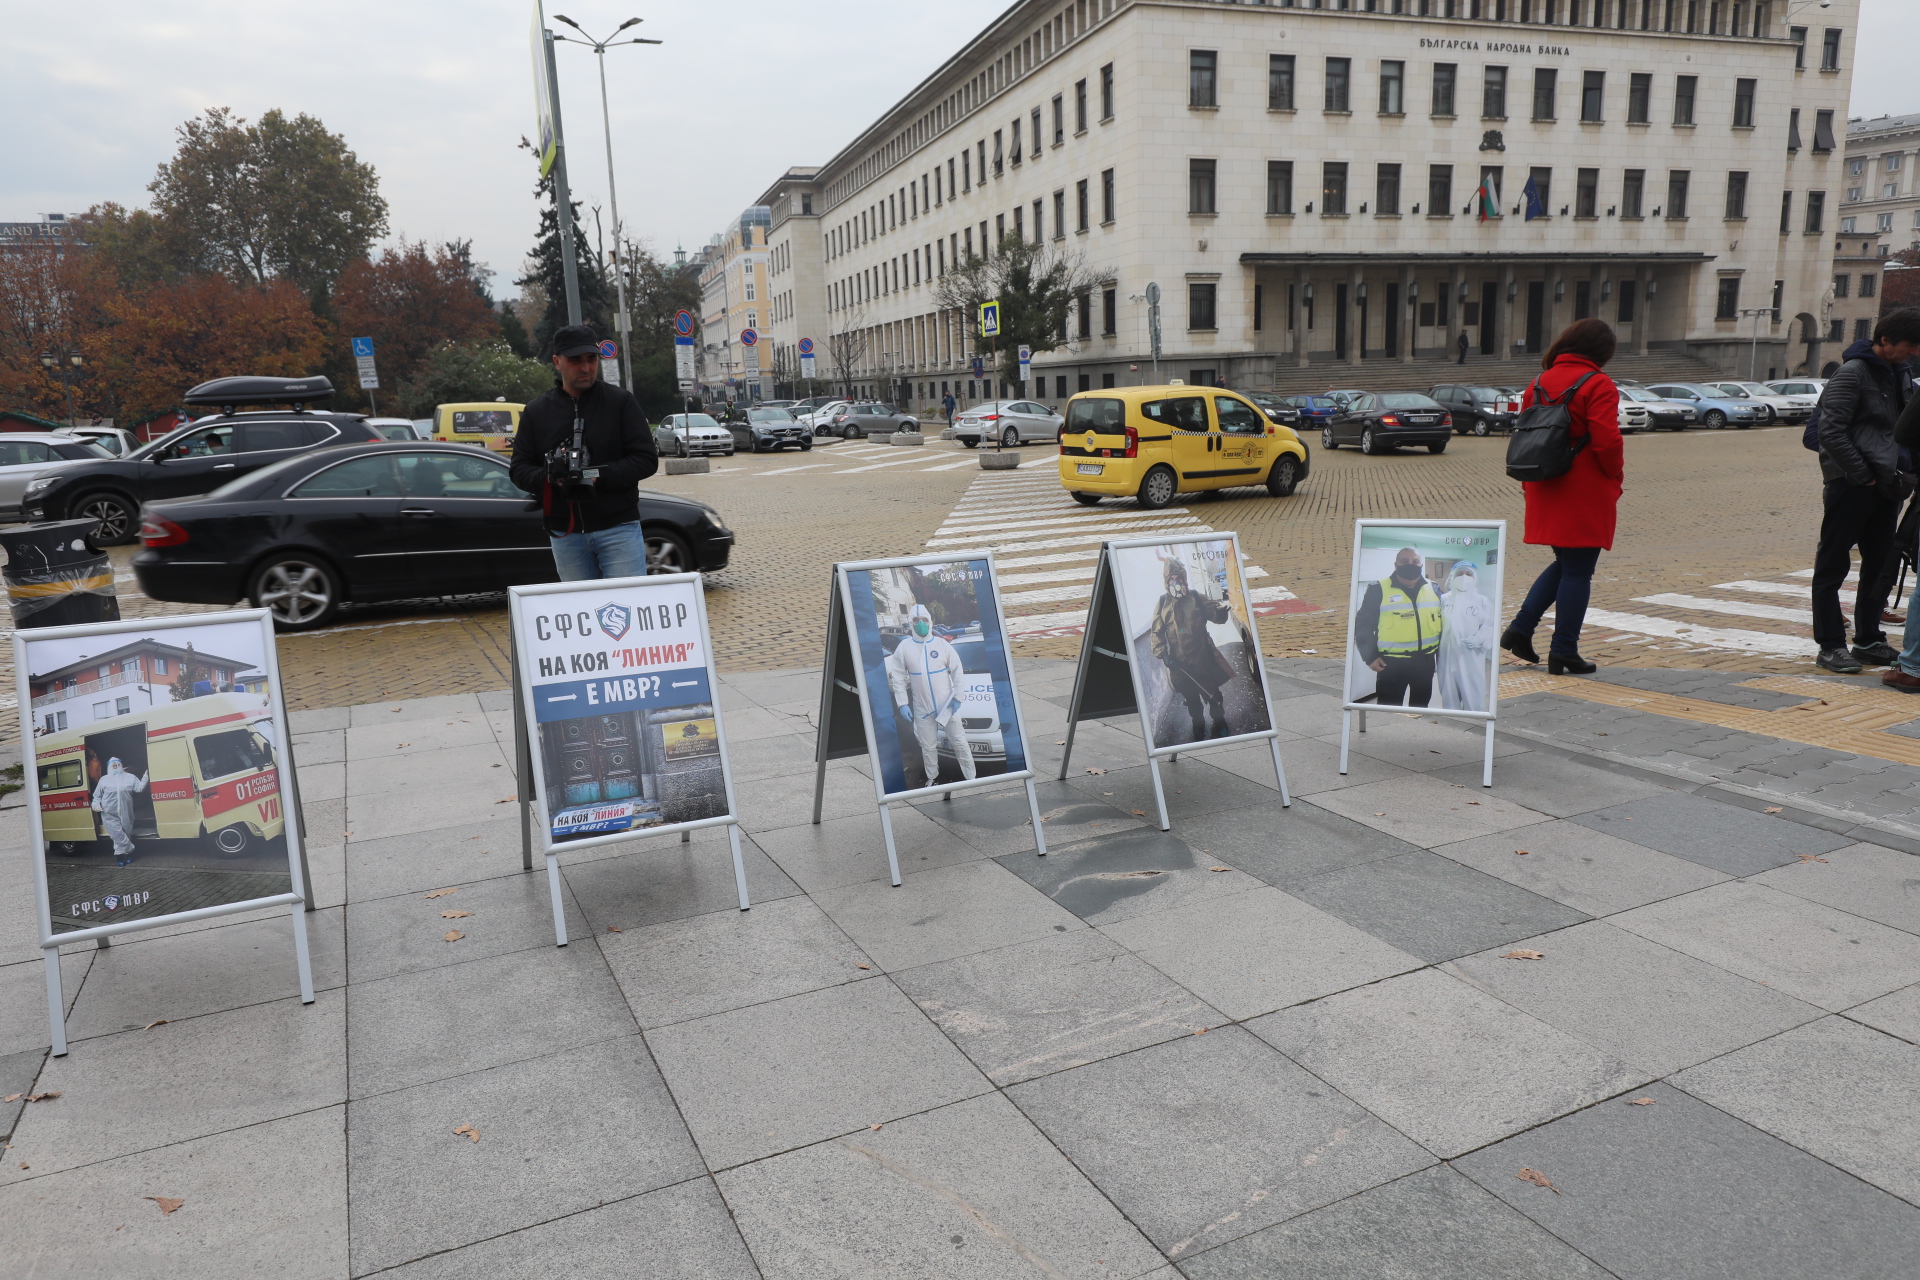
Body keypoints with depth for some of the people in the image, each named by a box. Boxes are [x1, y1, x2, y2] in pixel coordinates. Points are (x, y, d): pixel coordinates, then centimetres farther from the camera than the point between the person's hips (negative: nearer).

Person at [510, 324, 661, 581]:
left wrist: (600, 476, -17)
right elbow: (520, 469, 9)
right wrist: (551, 478, -14)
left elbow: (647, 459, -3)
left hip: (618, 528, -3)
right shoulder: (536, 411, 10)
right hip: (565, 534, 3)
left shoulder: (621, 402, 2)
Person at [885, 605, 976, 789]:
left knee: (959, 741, 6)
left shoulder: (942, 645, -4)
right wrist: (902, 703, -7)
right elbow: (898, 677, -1)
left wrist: (957, 697, -4)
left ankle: (971, 776, 16)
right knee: (928, 746, 9)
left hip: (947, 705, 0)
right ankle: (932, 779, 25)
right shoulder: (904, 647, -4)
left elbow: (957, 671, 1)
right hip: (922, 708, 1)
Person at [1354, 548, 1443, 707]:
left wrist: (1441, 652, 12)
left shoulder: (1433, 589, 6)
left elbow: (1442, 622, 15)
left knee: (1420, 707, 18)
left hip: (1425, 661, 5)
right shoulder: (1379, 590, -9)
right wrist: (1370, 656, -11)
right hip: (1391, 663, -4)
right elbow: (1363, 625, -6)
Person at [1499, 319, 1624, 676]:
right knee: (1578, 572, 1)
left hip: (1546, 492, 7)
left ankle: (1520, 629, 10)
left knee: (1565, 564, 20)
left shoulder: (1539, 383, 10)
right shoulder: (1598, 385, -11)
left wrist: (1530, 482, 19)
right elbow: (1607, 442, -18)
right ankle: (1564, 652, 5)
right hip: (1585, 495, -7)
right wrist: (1616, 478, -2)